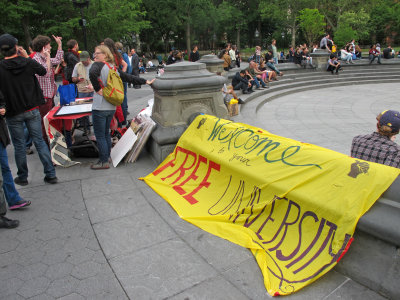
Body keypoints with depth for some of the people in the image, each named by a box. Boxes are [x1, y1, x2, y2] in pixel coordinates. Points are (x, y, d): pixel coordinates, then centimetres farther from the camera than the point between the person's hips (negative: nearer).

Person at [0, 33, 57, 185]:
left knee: (19, 146, 10)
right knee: (39, 141, 9)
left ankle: (22, 177, 23)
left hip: (13, 113, -1)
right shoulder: (29, 63, -7)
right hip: (32, 110, 1)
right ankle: (51, 174, 9)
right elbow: (44, 72, 12)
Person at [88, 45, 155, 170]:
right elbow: (129, 77, 16)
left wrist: (97, 88, -17)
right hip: (111, 107, 8)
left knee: (99, 135, 2)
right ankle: (107, 157, 30)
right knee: (106, 133, 20)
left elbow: (92, 73, -30)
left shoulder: (98, 65, -8)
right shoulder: (113, 68, 13)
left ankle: (103, 162, 8)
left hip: (100, 107, -7)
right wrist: (145, 81, 24)